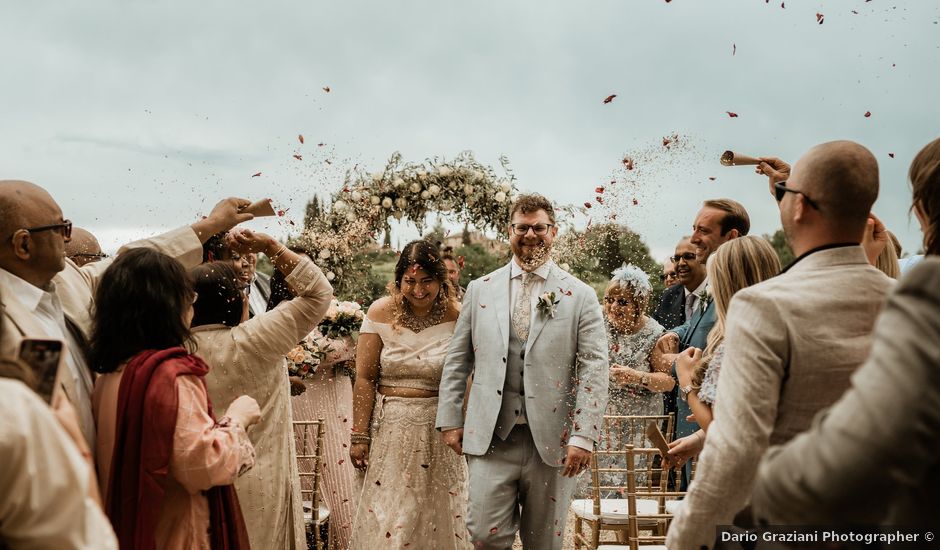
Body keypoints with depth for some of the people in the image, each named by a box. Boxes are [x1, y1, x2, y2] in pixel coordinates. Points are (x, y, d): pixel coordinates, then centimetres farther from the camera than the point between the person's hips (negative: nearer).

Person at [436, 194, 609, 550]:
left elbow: (595, 369, -4)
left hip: (551, 440, -1)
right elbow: (457, 361, 11)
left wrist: (584, 436, -11)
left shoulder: (580, 296, 2)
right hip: (490, 438, 1)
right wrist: (450, 420, 5)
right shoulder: (480, 290, 8)